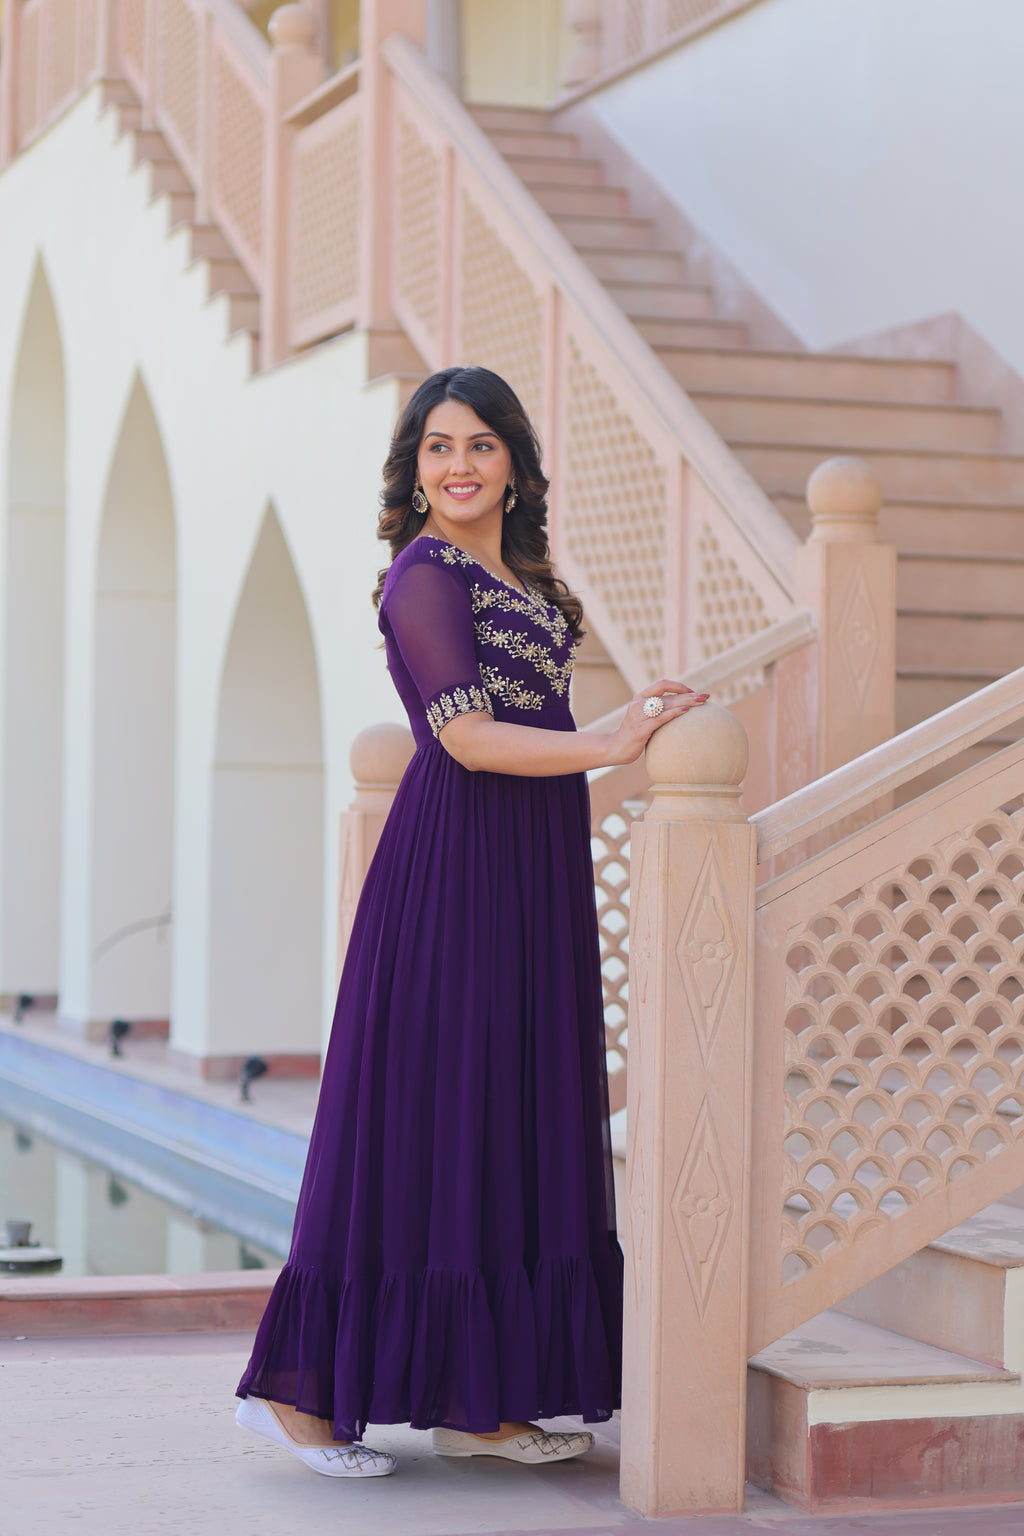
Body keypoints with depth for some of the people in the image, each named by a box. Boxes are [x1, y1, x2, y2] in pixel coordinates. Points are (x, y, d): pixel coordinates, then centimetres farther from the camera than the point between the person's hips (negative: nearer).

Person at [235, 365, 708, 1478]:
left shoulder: (515, 574, 18)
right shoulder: (425, 576, -10)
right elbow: (468, 736, -18)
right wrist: (608, 747, -20)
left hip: (533, 873, 9)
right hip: (457, 868, -9)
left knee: (513, 1124, 8)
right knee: (426, 1117, -8)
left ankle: (475, 1401, 13)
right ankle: (298, 1388, -1)